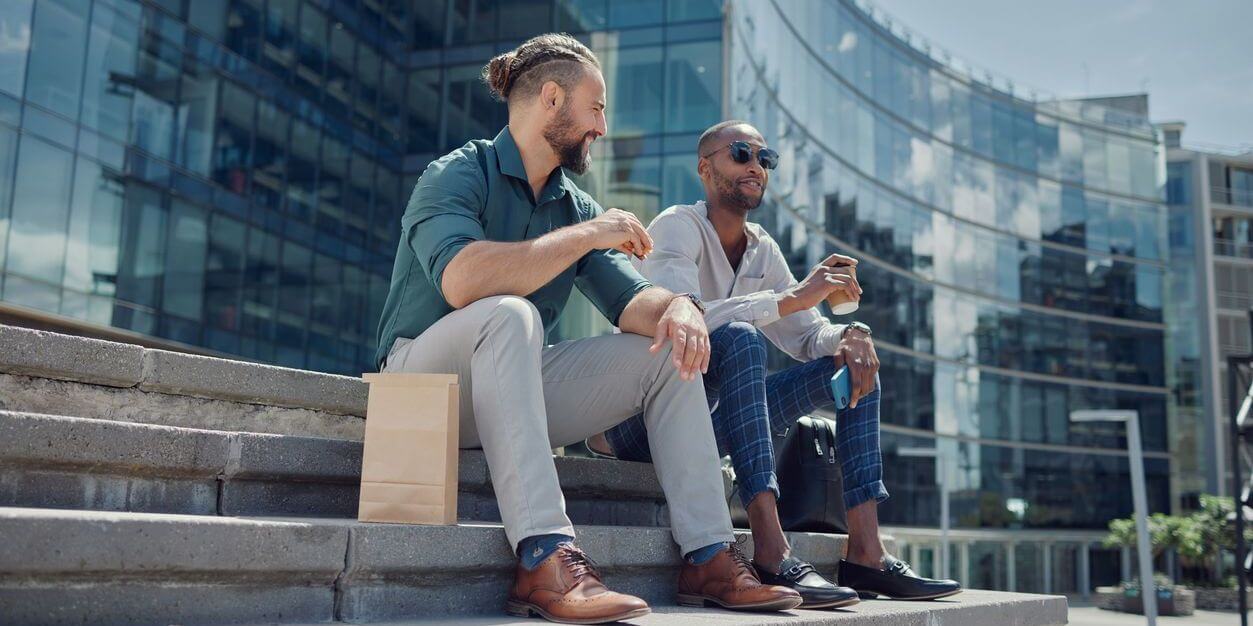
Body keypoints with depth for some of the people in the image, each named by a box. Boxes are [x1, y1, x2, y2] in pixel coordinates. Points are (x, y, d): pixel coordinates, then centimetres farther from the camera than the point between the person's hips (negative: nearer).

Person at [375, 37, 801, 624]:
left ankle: (708, 556, -10)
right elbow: (460, 280, -31)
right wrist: (587, 236, -24)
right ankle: (544, 558, -45)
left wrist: (678, 307, -22)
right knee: (508, 314, -37)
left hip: (516, 391, 7)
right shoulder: (457, 175, -11)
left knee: (668, 351, -4)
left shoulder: (576, 206, 12)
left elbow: (630, 297, 2)